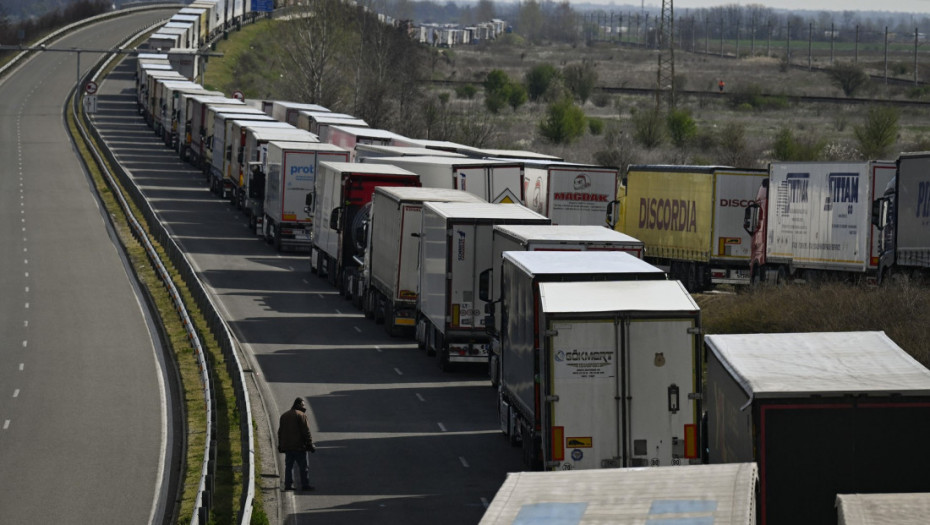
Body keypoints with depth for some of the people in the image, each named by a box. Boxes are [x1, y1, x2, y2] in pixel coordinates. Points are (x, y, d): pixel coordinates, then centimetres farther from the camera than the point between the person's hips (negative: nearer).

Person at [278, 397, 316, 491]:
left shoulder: (284, 416, 15)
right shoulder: (301, 415, -9)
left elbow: (280, 432, 17)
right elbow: (306, 431, -12)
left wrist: (280, 445, 21)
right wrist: (310, 444, -8)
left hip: (287, 447, 6)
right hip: (298, 446, -6)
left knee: (289, 466, 9)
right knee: (303, 466, -1)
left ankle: (288, 484, 5)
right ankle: (305, 484, -1)